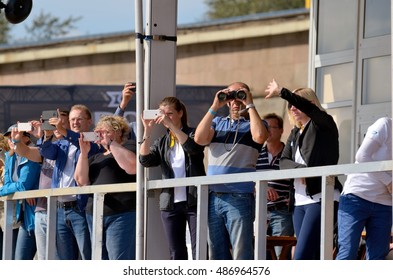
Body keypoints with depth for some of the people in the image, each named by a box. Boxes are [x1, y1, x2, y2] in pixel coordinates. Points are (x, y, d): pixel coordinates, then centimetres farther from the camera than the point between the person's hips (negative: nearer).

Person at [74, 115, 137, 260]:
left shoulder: (128, 147, 6)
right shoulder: (96, 157, 24)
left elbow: (132, 167, -16)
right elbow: (82, 180, 10)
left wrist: (110, 143, -8)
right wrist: (84, 152, 1)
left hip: (121, 215, -7)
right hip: (95, 216, 7)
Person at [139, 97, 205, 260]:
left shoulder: (192, 134, 6)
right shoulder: (161, 142, 17)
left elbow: (193, 147, -16)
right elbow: (145, 160, 1)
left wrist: (171, 125, -20)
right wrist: (147, 131, -9)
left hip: (194, 201, -4)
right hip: (170, 203, 4)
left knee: (199, 250, -10)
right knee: (176, 253, 5)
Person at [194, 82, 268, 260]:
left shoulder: (253, 124, 6)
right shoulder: (217, 122, 17)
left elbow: (259, 136, -17)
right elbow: (199, 138, -1)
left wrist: (249, 105, -8)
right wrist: (214, 107, -2)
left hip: (239, 198, -4)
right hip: (213, 198, 4)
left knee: (241, 255, -9)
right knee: (216, 254, 8)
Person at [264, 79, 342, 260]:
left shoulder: (323, 125, -1)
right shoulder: (295, 133, 19)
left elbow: (309, 108, -22)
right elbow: (284, 162, 5)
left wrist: (282, 92, -27)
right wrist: (300, 170, -16)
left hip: (321, 199, -8)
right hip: (301, 202, 8)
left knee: (301, 258, -18)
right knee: (312, 261, 6)